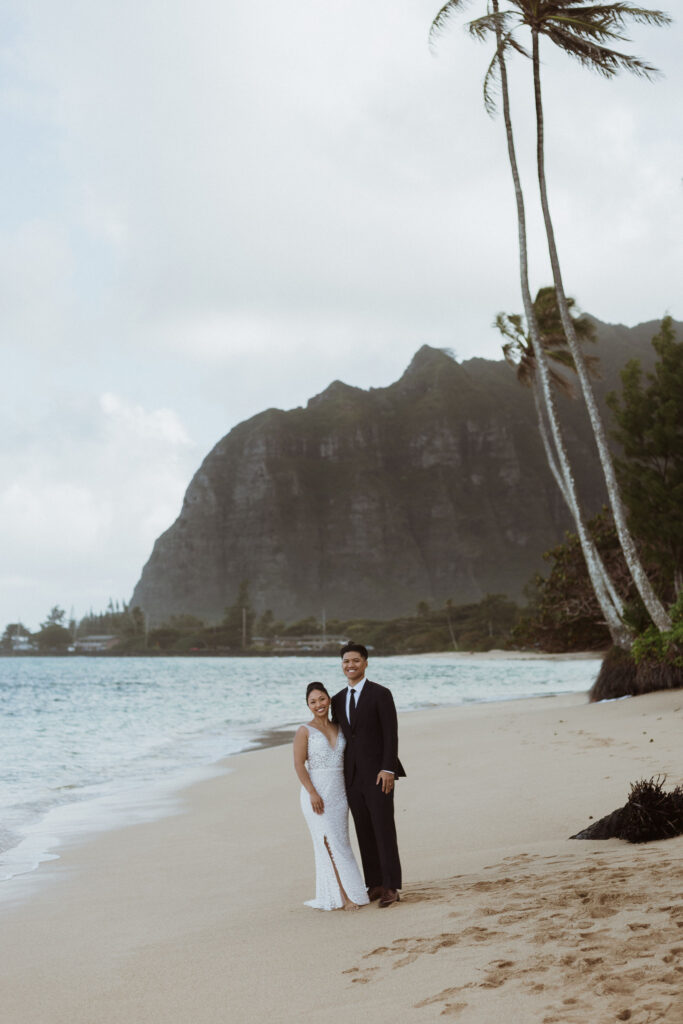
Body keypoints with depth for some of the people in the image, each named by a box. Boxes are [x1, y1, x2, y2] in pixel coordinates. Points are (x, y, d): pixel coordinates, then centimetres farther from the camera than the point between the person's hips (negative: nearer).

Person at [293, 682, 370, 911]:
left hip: (339, 793, 5)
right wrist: (312, 793, -17)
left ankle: (330, 896, 12)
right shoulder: (305, 731, -3)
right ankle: (344, 896, -7)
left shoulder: (339, 728, 12)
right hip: (316, 793, -5)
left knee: (339, 844, 4)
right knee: (330, 842, -8)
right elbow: (299, 764, -8)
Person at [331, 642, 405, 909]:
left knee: (384, 830, -5)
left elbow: (391, 734, -9)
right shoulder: (338, 700, 13)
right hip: (352, 776, 6)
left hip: (378, 774, -6)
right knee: (364, 833, 7)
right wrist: (338, 774, 12)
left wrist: (388, 769, -17)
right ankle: (374, 885, 13)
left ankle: (391, 887, -1)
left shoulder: (380, 694, -5)